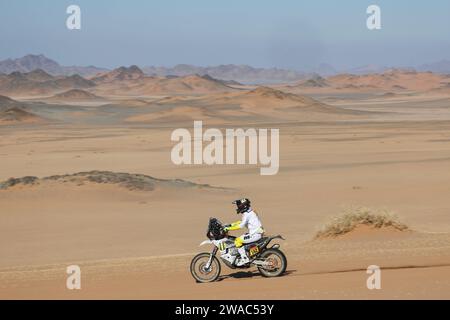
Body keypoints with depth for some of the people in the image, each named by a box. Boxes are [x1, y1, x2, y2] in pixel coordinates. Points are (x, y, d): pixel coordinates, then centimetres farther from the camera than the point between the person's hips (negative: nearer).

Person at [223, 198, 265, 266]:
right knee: (239, 239, 20)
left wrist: (229, 228, -25)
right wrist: (230, 225, 20)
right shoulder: (249, 212, 16)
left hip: (255, 234, -10)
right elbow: (241, 221, 27)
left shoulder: (247, 214, -15)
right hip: (256, 233, 10)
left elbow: (241, 225, -25)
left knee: (238, 241, -16)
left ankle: (244, 258, -18)